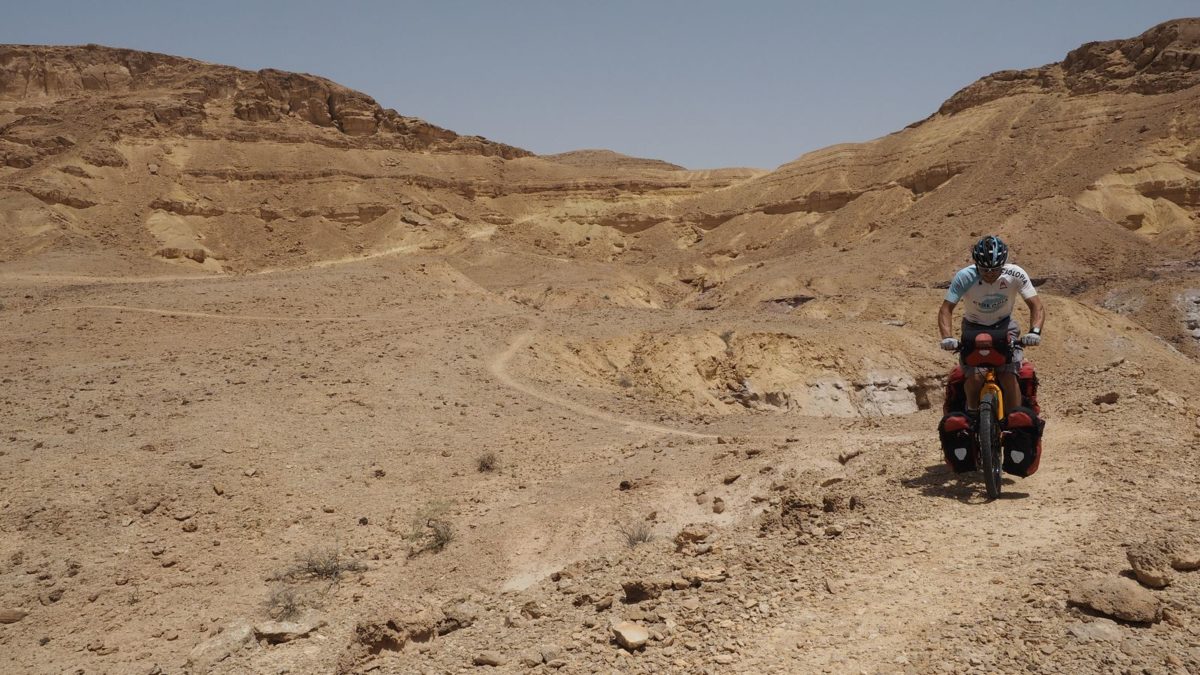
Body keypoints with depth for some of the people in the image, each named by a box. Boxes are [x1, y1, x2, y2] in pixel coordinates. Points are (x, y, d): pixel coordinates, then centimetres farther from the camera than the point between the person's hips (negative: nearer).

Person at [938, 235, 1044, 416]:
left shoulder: (1016, 275, -20)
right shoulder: (965, 277, -23)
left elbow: (1036, 306, -18)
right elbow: (946, 309, -23)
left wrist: (1035, 331, -38)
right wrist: (947, 337, -41)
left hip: (1005, 326, 1)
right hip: (974, 327, -1)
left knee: (1009, 376, -19)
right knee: (975, 377, -22)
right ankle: (972, 412, 7)